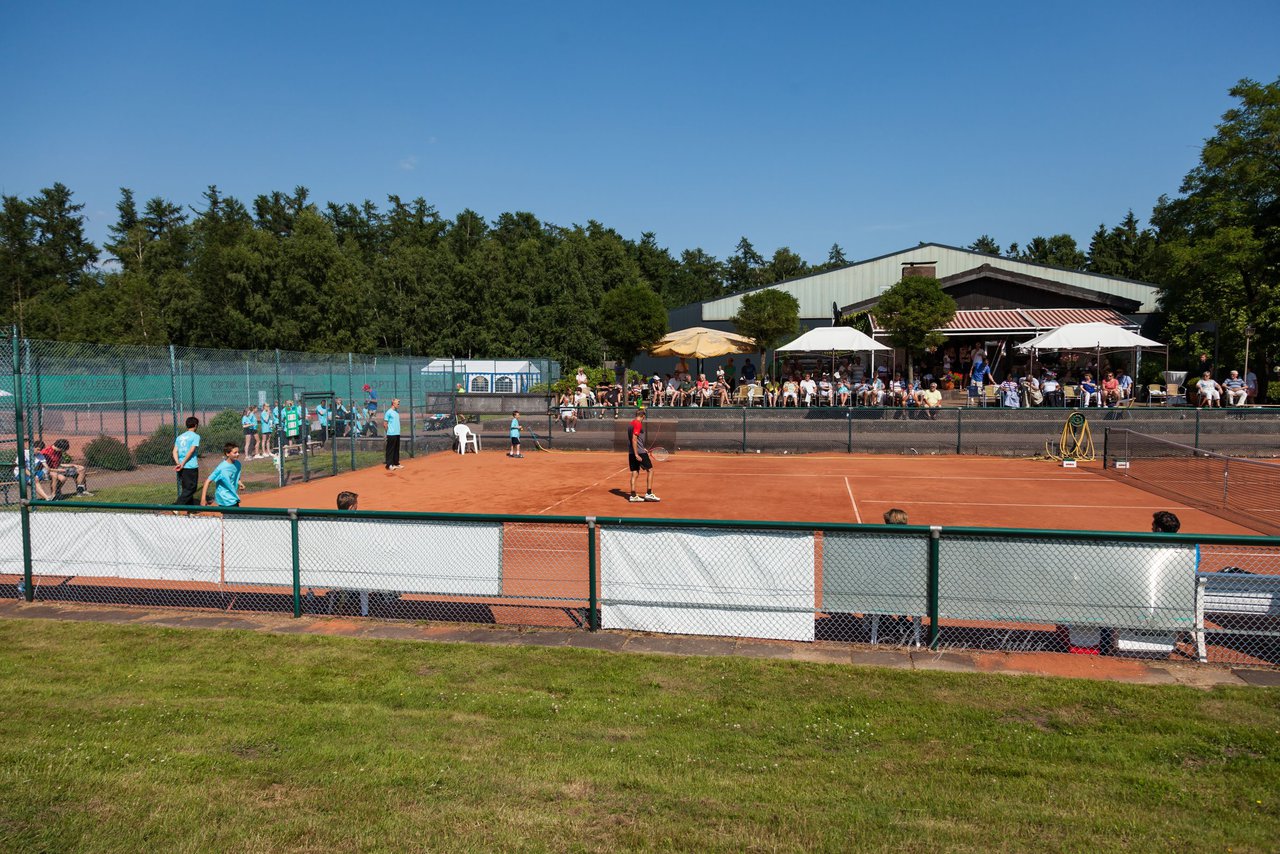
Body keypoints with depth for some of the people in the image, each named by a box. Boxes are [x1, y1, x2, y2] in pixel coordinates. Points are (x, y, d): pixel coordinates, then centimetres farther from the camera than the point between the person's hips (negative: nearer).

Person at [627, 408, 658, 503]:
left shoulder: (632, 423, 14)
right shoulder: (638, 424, -13)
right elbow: (634, 440, -21)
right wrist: (636, 454, -23)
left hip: (632, 452, 9)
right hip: (639, 452, -9)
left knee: (635, 473, 9)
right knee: (650, 470, 1)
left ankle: (633, 496, 7)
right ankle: (648, 494, 0)